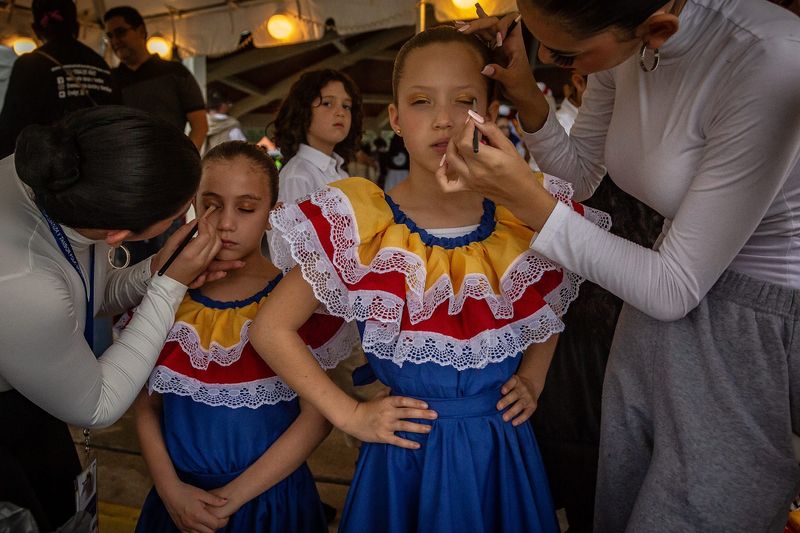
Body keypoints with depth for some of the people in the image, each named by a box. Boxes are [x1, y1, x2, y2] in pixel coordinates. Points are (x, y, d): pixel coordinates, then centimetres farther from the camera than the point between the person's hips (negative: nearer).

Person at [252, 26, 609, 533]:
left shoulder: (528, 214, -7)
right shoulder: (358, 227, -15)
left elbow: (552, 301, 14)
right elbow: (271, 328, -9)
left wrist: (533, 377, 2)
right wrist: (349, 415, -11)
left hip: (505, 452, 3)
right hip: (408, 454, -2)